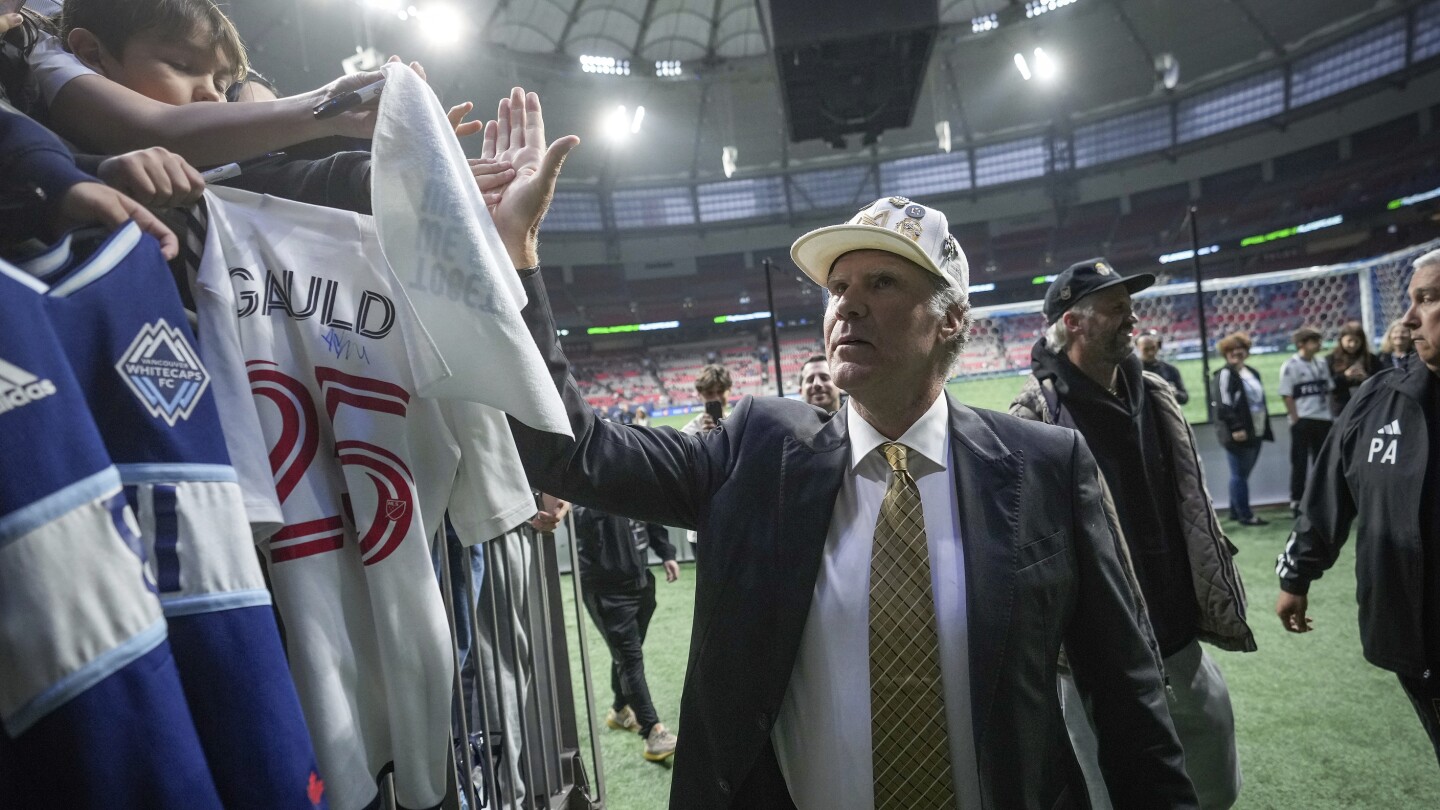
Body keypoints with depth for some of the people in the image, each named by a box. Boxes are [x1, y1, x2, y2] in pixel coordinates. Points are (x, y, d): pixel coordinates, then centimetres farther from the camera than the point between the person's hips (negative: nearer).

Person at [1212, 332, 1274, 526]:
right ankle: (1245, 515, -1)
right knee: (1239, 474, -4)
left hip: (1255, 432, 8)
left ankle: (1236, 511, 21)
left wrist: (1266, 428, 20)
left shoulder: (1252, 372, 18)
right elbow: (1223, 405, -18)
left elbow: (1260, 401, 24)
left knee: (1242, 473, 13)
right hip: (1238, 434, -8)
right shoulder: (1224, 374, -10)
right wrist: (1236, 428, -24)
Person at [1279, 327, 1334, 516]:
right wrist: (1296, 419, -14)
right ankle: (1296, 501, 4)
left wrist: (1329, 414, 5)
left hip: (1323, 420, 6)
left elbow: (1329, 390, 14)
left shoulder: (1321, 364, 11)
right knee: (1300, 463, -2)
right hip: (1302, 421, -6)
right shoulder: (1290, 367, -8)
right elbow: (1286, 396, -11)